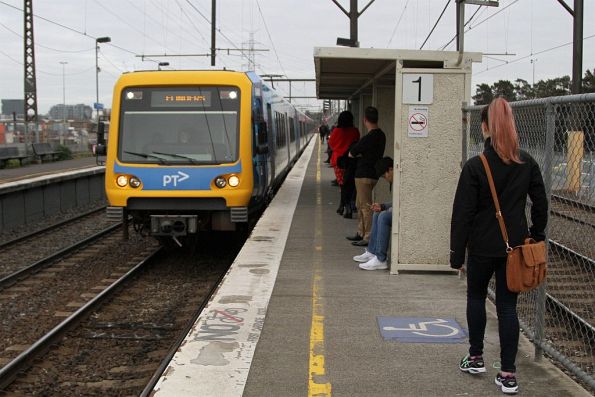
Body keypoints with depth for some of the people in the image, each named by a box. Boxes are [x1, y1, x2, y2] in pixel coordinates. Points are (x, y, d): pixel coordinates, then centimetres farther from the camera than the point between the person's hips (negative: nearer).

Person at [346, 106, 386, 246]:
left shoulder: (368, 138, -20)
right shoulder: (381, 135, 8)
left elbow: (351, 154, -11)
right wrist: (363, 155, 3)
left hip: (364, 175, -10)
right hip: (373, 173, 10)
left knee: (365, 206, -5)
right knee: (360, 205, 18)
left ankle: (369, 238, -3)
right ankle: (361, 233, 25)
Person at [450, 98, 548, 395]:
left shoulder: (475, 166, -13)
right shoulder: (527, 164, -1)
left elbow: (462, 213, -11)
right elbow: (540, 204, 7)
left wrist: (457, 253, -5)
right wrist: (536, 237, 18)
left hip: (483, 247, -3)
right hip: (515, 246, 3)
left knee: (476, 297, 19)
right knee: (508, 306, 7)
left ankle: (475, 358, 27)